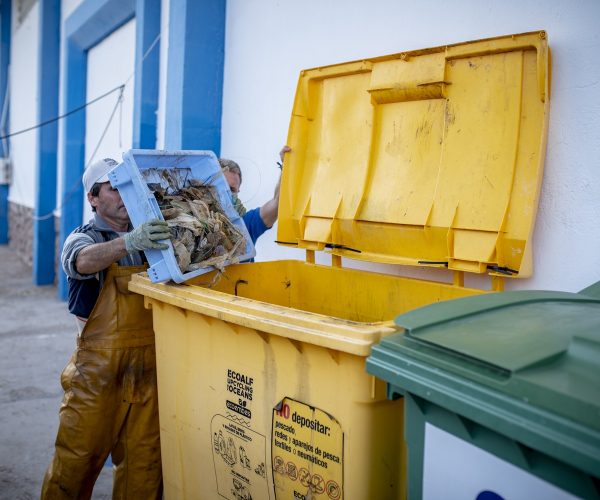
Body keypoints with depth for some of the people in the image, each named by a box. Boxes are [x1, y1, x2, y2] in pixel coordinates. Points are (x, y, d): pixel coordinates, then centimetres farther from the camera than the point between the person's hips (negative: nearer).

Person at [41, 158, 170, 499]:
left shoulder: (152, 236, 10)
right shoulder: (84, 238, -2)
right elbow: (84, 260, -25)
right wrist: (129, 243, -44)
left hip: (149, 368, 3)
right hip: (99, 370, -3)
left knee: (144, 461, 12)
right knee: (77, 460, 4)